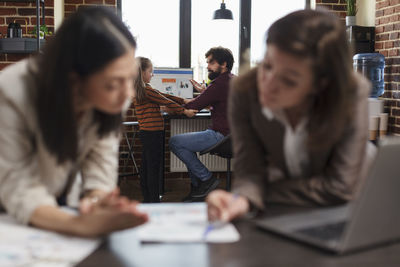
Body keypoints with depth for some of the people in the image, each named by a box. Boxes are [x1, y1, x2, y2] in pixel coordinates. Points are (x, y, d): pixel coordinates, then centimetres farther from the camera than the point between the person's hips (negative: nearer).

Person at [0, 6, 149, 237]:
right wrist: (80, 224, -45)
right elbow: (19, 190, -29)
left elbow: (100, 158, -11)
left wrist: (96, 200, -32)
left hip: (57, 205, 3)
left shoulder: (114, 96, -17)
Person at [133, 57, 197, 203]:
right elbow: (165, 101, -12)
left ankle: (147, 199, 23)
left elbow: (164, 96, 14)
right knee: (154, 168, -5)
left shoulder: (141, 90, 13)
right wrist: (185, 111, -4)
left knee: (146, 167, 14)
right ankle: (154, 201, 0)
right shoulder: (146, 90, -17)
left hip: (146, 132, 10)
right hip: (152, 133, -10)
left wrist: (184, 101, 14)